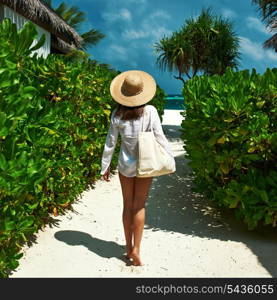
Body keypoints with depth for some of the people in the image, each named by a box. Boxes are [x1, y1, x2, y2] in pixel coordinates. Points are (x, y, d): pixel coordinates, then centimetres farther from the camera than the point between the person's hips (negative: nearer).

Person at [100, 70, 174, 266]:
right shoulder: (150, 111, -13)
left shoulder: (117, 114, -9)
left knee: (128, 205, 14)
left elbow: (110, 143, -4)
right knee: (139, 206, 9)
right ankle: (136, 249, 9)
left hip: (125, 165, 1)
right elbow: (160, 137, -10)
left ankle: (129, 248, 24)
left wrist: (105, 167, 6)